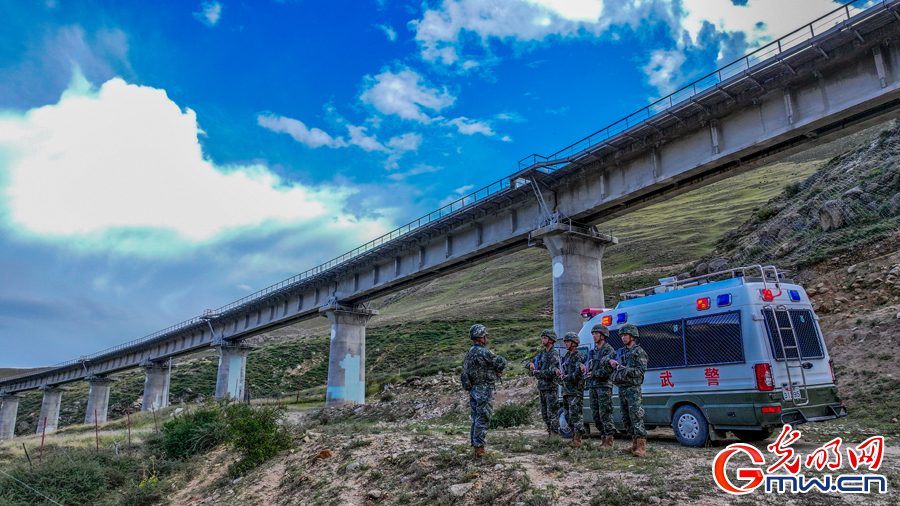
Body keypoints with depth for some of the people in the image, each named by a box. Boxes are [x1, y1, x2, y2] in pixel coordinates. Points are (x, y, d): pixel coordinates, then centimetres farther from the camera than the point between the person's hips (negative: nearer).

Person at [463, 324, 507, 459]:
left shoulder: (469, 353, 11)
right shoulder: (482, 352, -18)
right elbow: (501, 362, -14)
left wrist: (495, 371, 11)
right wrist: (499, 369, 10)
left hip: (473, 390, 9)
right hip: (484, 390, -9)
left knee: (476, 419, 15)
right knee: (483, 419, -5)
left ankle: (475, 445, 21)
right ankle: (479, 447, -4)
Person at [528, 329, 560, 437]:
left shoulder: (554, 354, -11)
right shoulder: (542, 353, 15)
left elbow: (551, 372, -20)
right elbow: (531, 361, 23)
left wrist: (538, 373, -14)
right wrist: (531, 364, 0)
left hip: (550, 387, -9)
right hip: (541, 387, 9)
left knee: (552, 413, -7)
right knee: (544, 413, 13)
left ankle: (556, 432, -2)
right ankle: (550, 432, 20)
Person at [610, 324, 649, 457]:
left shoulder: (639, 352, -3)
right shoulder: (620, 352, 19)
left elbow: (641, 370, -10)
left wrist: (626, 369, -19)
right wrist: (611, 361, 1)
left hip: (632, 389, -8)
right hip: (621, 389, 8)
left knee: (636, 418, -13)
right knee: (626, 419, 10)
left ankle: (641, 447, -14)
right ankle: (635, 444, 17)